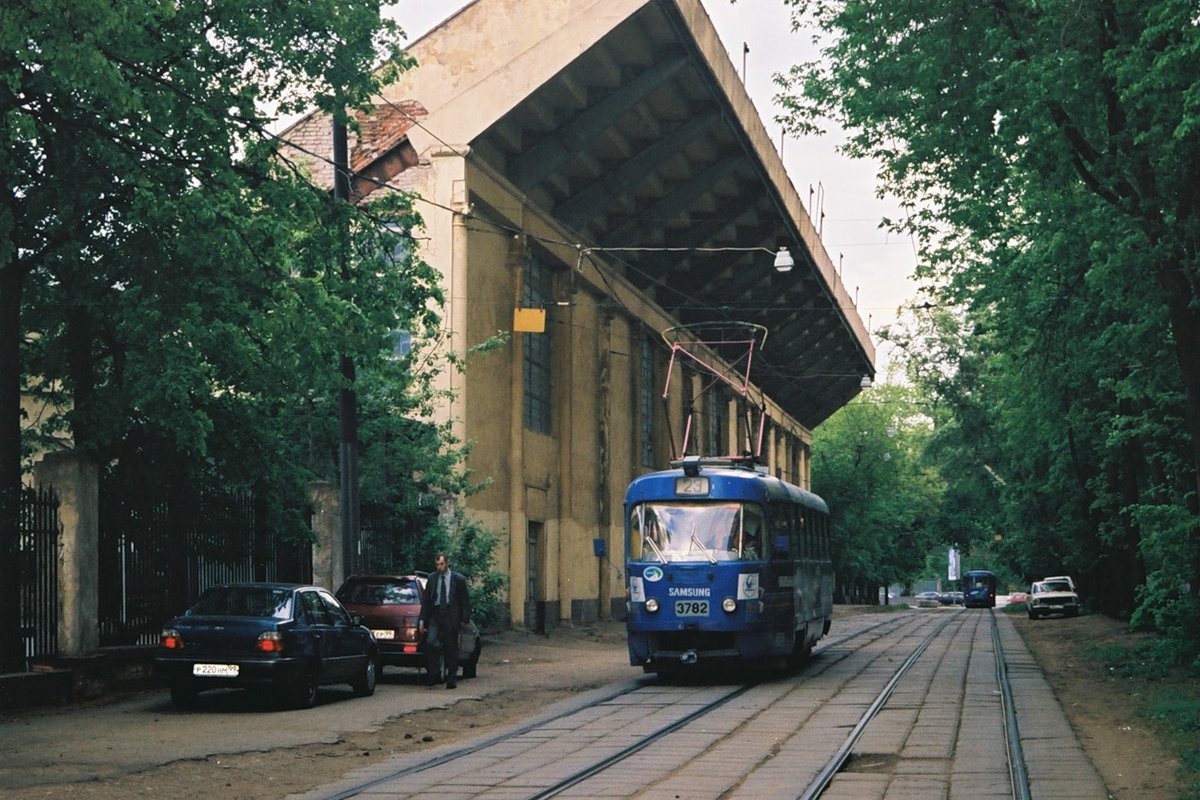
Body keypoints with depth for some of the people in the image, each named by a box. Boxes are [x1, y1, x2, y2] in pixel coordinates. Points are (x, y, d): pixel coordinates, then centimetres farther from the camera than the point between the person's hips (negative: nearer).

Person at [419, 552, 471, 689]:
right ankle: (432, 676, -7)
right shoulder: (432, 579, 9)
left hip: (451, 616, -2)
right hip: (435, 615, 2)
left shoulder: (458, 579, 2)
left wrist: (465, 619, -4)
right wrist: (423, 619, 2)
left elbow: (465, 600, 3)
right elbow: (425, 600, 10)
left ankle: (451, 679, 12)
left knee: (451, 647, 3)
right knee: (430, 642, -15)